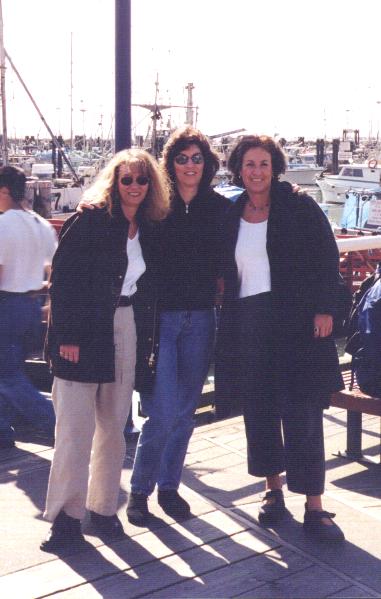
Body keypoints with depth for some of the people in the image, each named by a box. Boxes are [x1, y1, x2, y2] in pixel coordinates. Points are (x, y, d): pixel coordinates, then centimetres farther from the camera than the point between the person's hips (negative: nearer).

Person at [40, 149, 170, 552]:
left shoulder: (149, 230, 10)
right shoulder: (89, 221, -6)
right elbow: (62, 279, -10)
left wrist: (145, 341, 8)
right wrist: (67, 335, -16)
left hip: (125, 333, 5)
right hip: (83, 335, -5)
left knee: (114, 425, 10)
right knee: (75, 427, -3)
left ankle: (103, 508, 23)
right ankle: (66, 516, 7)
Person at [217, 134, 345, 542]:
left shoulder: (299, 207, -1)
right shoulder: (230, 215, 9)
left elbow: (327, 259, -3)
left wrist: (324, 309, -11)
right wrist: (227, 325, 7)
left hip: (295, 321, -3)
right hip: (248, 324, 4)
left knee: (302, 412, -3)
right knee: (259, 410, 9)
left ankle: (314, 507, 4)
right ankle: (273, 490, 26)